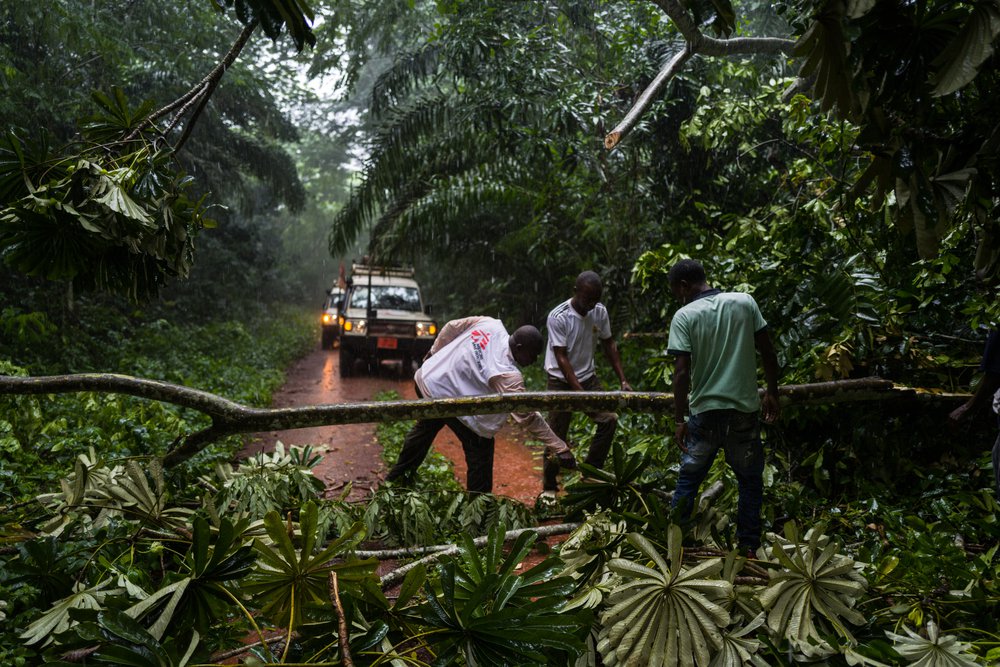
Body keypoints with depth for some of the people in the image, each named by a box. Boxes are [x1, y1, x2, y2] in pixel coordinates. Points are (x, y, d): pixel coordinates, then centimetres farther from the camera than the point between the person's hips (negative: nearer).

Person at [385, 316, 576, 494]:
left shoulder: (489, 323, -12)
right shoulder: (507, 374, -29)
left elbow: (451, 327, 1)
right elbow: (528, 416, -26)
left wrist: (434, 351, 18)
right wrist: (559, 447, -21)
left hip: (426, 376, 9)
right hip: (443, 394, -9)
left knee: (426, 427, 32)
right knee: (480, 447, 0)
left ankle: (398, 475, 54)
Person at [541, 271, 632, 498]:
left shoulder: (600, 312, -6)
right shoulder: (558, 317, -22)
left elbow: (609, 344, 6)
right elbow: (562, 359, -22)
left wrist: (623, 380, -1)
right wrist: (581, 394, -27)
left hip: (588, 377, 5)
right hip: (561, 381, -5)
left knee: (609, 418, -10)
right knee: (556, 435, -3)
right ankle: (549, 487, 14)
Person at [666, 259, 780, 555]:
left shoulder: (684, 316, -9)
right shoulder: (745, 302, -1)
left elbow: (682, 373, -13)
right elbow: (767, 352, 2)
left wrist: (680, 420, -8)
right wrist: (772, 393, 14)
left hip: (704, 411, -2)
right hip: (745, 408, 2)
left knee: (689, 477, 14)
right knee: (750, 479, 16)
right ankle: (748, 546, 21)